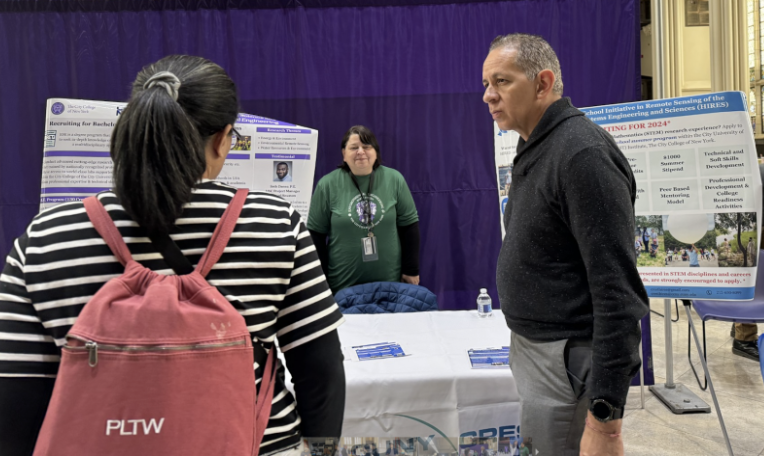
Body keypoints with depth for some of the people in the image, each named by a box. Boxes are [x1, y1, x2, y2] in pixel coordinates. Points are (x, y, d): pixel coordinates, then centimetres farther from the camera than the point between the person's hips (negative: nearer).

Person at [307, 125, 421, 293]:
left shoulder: (394, 180, -2)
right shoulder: (327, 184, -5)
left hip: (389, 281, 1)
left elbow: (408, 226, 3)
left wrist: (411, 270, 2)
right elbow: (316, 234, -1)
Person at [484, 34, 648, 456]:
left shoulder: (582, 152, -19)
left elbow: (618, 290, -24)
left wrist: (605, 420, -24)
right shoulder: (533, 149, 11)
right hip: (531, 347, 9)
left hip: (568, 361, -9)